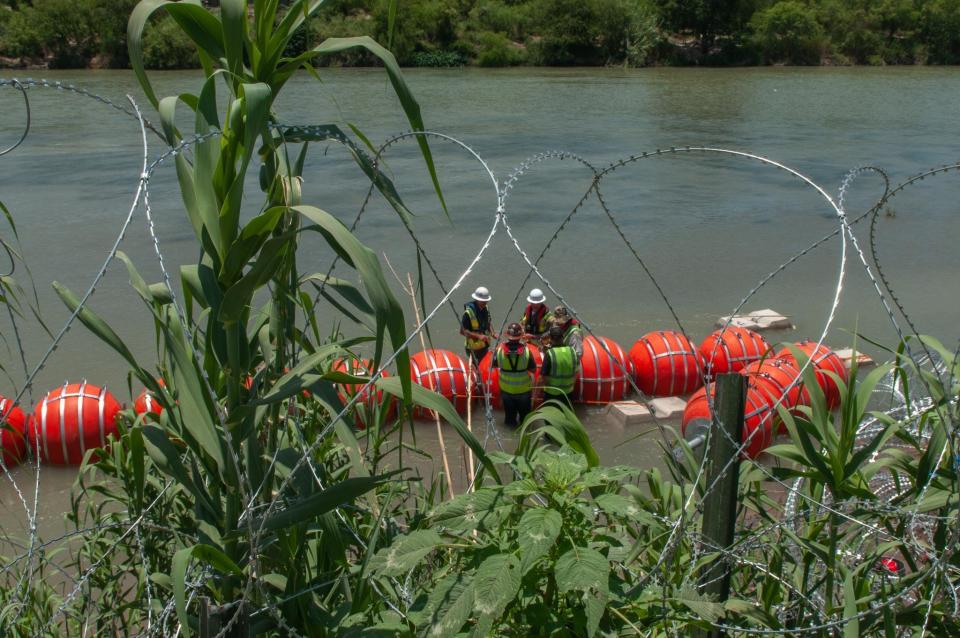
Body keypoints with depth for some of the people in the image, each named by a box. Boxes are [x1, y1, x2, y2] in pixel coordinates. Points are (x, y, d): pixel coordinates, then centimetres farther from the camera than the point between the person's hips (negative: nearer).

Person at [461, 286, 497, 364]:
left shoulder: (486, 309, 2)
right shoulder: (468, 313, -21)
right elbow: (462, 331, -20)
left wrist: (492, 333, -2)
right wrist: (478, 336, -28)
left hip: (485, 346, 7)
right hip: (474, 348, -7)